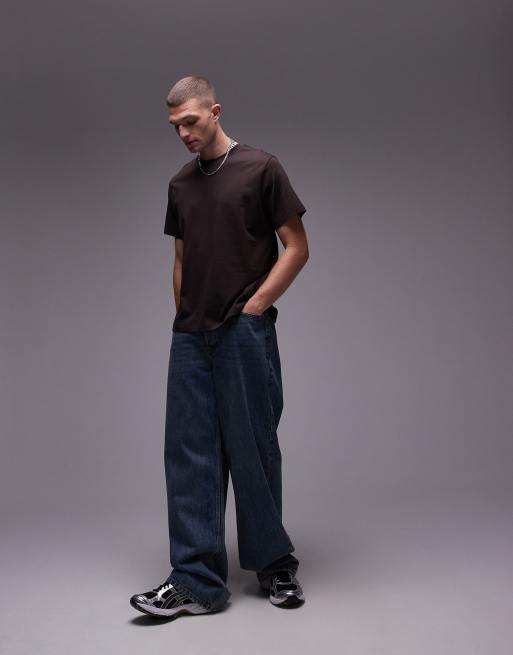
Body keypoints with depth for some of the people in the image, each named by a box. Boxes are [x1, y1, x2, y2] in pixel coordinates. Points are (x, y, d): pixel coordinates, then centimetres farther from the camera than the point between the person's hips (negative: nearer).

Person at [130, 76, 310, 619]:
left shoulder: (260, 169, -3)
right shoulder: (180, 185, 15)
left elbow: (296, 248, -5)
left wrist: (253, 306, -11)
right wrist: (184, 316, 10)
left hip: (245, 334, -6)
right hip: (190, 338, 6)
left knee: (252, 452, 2)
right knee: (189, 456, 3)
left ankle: (275, 565, 23)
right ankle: (196, 582, 11)